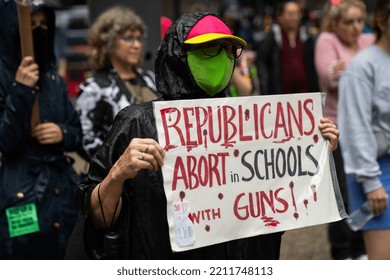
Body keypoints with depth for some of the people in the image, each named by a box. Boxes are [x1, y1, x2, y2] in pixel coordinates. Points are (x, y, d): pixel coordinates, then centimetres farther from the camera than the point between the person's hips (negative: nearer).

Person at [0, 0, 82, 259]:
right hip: (21, 197, -6)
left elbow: (77, 133, 15)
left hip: (62, 192, 6)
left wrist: (62, 133, -7)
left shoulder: (53, 79, 11)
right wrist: (21, 91, -23)